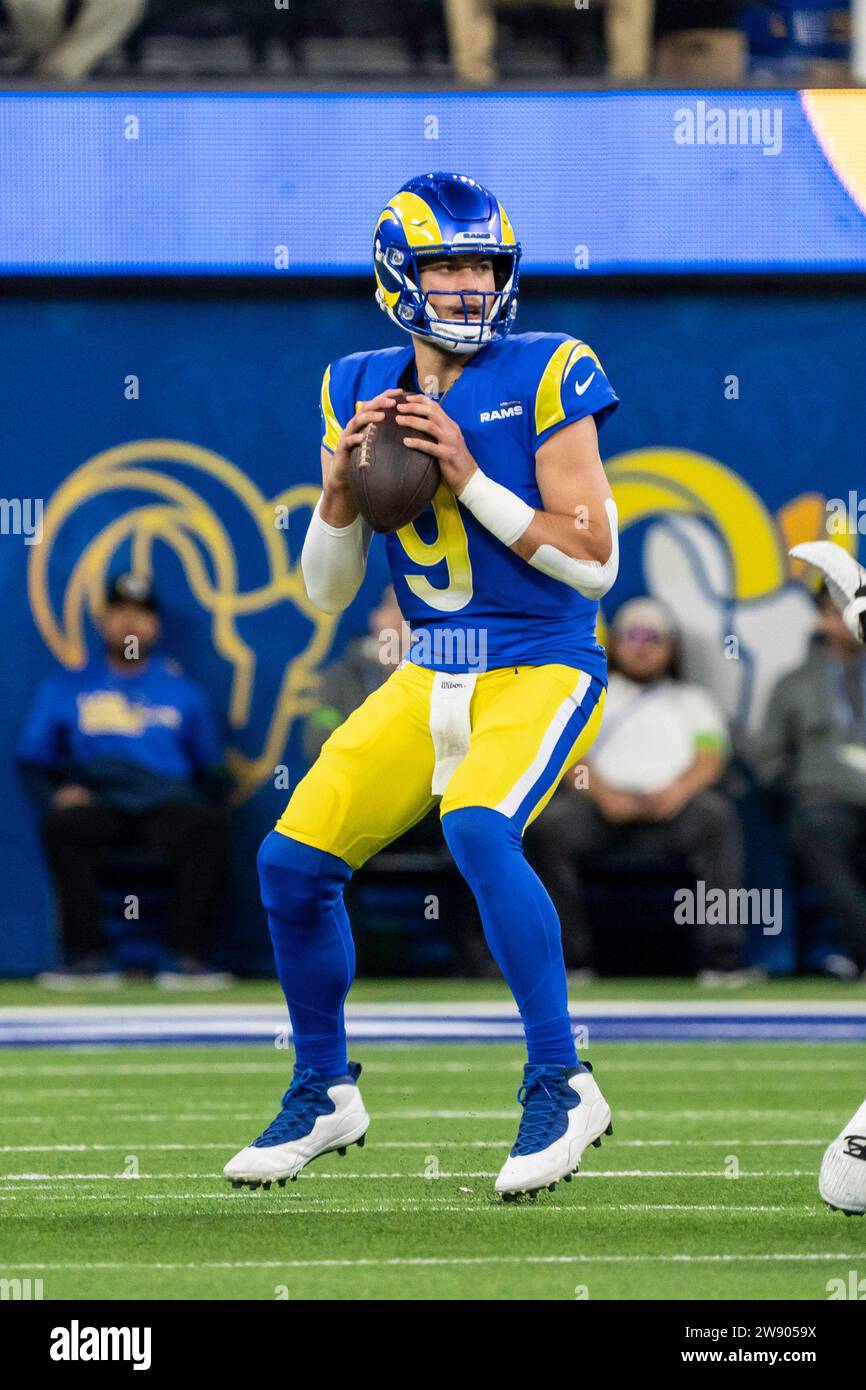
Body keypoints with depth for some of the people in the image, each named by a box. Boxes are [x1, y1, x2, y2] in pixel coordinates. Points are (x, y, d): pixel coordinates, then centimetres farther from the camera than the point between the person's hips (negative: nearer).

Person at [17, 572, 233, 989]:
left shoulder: (182, 692, 21)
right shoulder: (64, 689, 16)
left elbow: (210, 769, 22)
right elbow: (33, 761, 13)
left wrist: (205, 809, 1)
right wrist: (56, 794, -9)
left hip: (166, 805, 1)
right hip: (96, 807, -1)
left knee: (208, 826, -33)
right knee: (62, 825, -35)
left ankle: (190, 956, -30)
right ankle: (86, 955, -31)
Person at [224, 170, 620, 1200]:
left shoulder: (545, 378, -9)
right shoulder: (360, 391, 6)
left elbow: (594, 564, -13)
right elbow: (327, 592, 8)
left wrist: (470, 478, -19)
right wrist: (338, 489, -11)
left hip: (542, 671, -6)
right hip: (428, 680, 6)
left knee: (477, 831, -32)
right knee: (292, 860, -2)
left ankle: (560, 1086, -19)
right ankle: (325, 1094, 20)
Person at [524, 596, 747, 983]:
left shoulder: (691, 700, 27)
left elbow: (710, 757, 9)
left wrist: (679, 790, -15)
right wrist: (604, 794, -15)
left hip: (672, 806, 0)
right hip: (598, 806, 0)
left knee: (716, 816, -33)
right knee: (550, 823, -33)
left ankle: (721, 958, -36)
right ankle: (569, 957, -27)